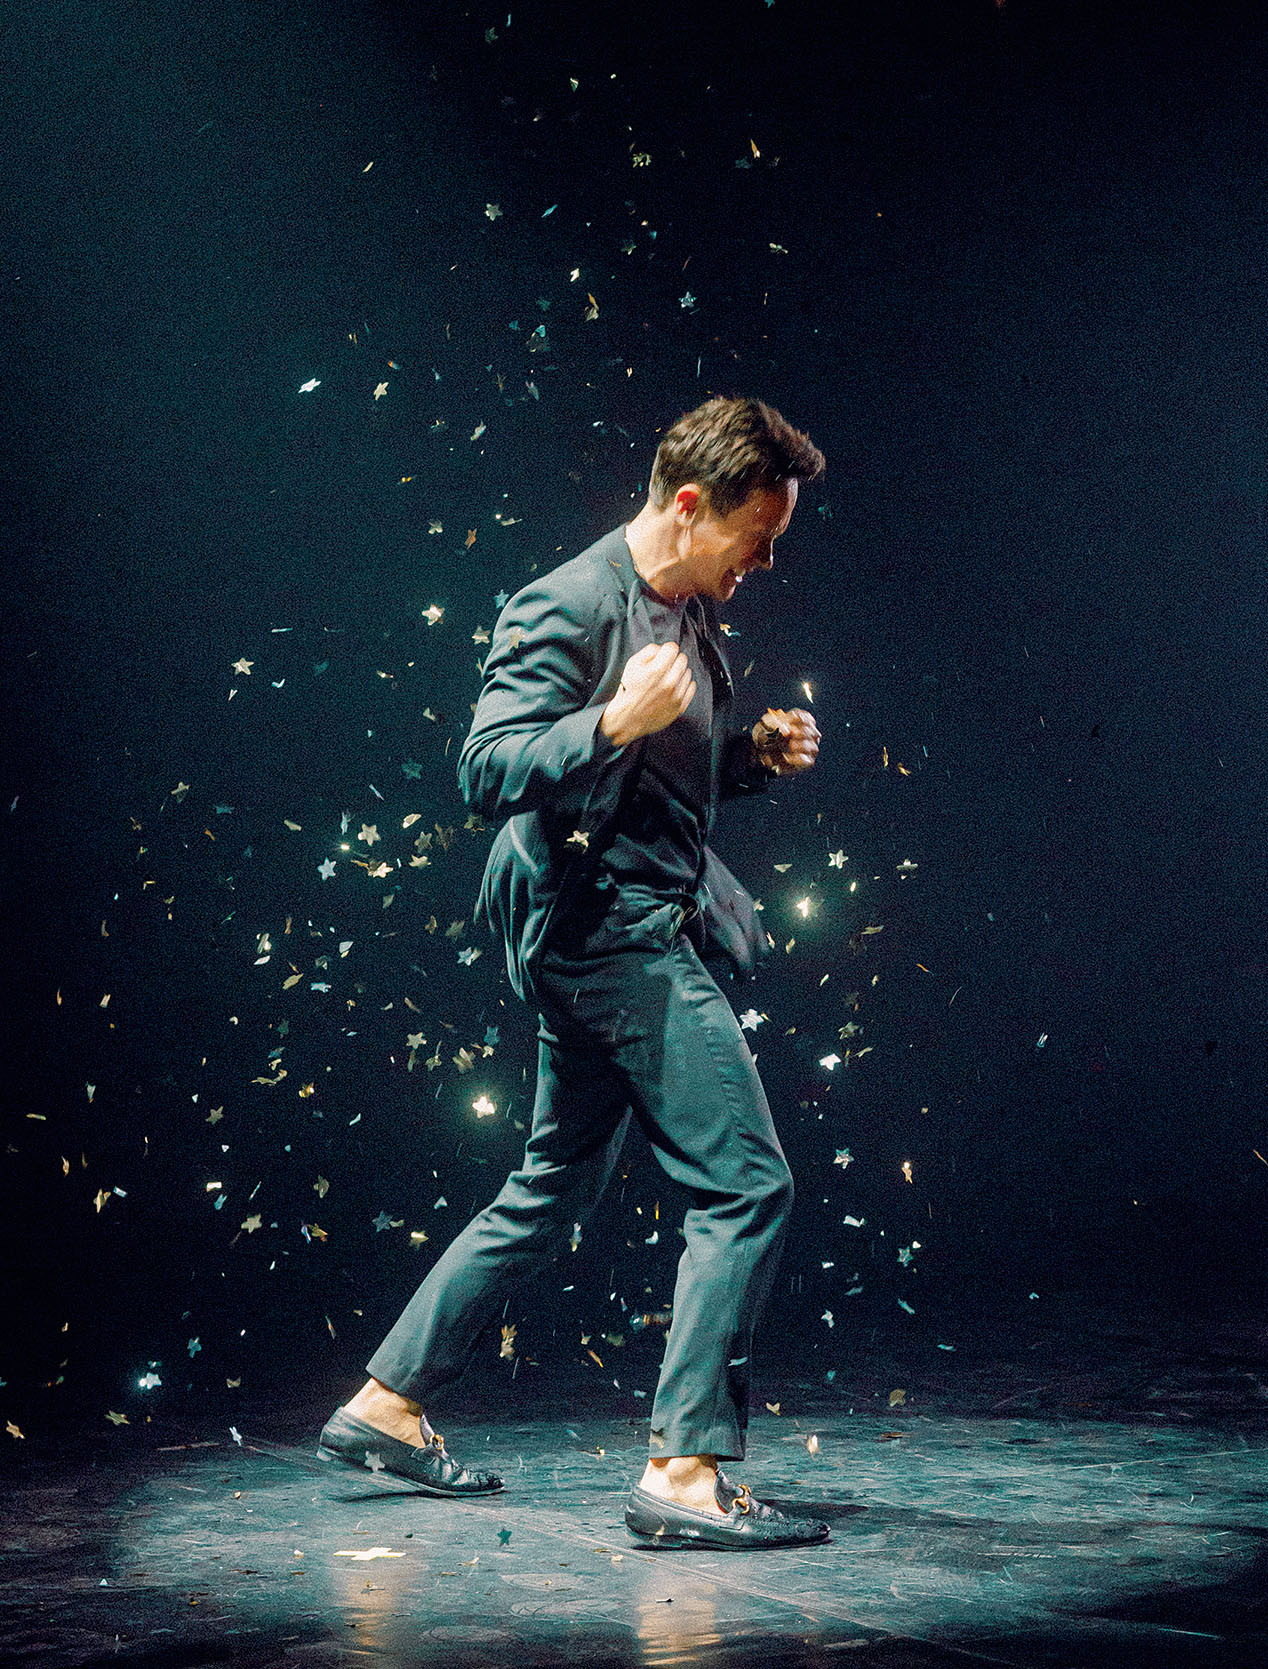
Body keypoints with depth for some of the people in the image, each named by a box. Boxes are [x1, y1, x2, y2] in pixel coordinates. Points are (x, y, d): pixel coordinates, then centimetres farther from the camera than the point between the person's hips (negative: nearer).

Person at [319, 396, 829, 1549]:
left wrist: (754, 752, 10)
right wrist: (614, 722, -33)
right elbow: (487, 770, -19)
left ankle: (387, 1407, 26)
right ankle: (686, 1471, -8)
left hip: (628, 936, 10)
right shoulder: (570, 608, -12)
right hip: (616, 931, -10)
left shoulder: (688, 616, 17)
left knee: (556, 1190, 17)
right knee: (747, 1186, -11)